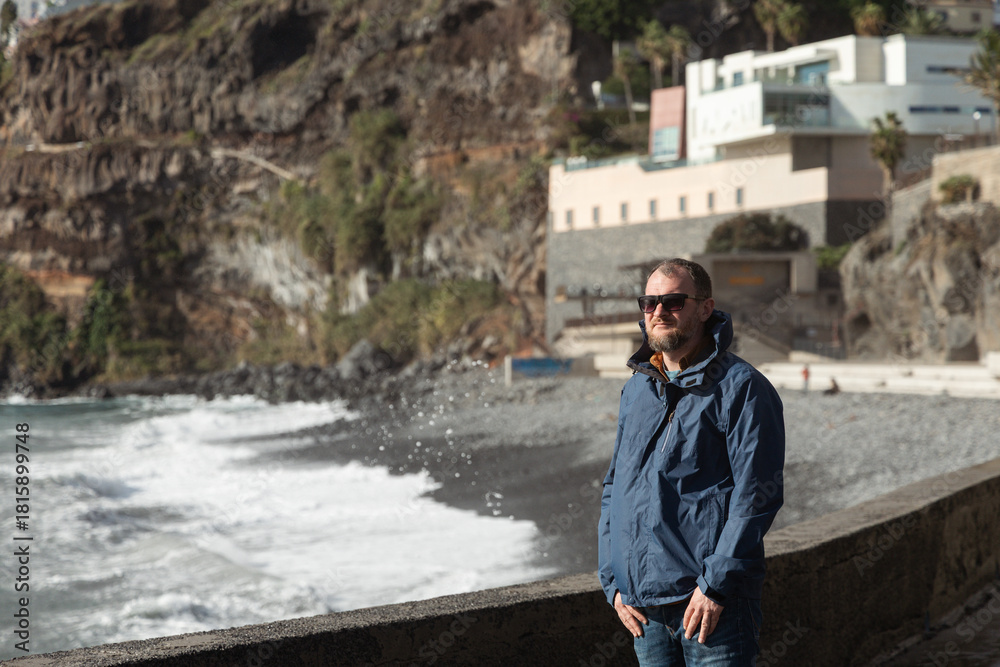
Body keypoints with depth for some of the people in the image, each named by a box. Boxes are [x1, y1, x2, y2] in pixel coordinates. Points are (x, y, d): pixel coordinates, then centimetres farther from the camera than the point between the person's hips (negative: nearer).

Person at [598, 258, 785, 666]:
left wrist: (715, 585, -17)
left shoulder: (741, 387, -6)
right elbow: (614, 487, 19)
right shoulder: (636, 390, 14)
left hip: (712, 602, -6)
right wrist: (613, 579, 8)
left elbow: (756, 495, -12)